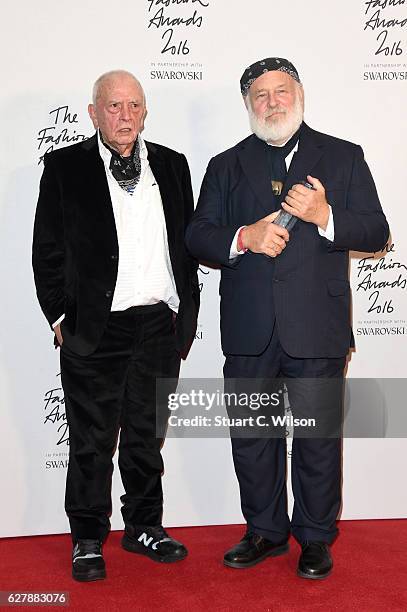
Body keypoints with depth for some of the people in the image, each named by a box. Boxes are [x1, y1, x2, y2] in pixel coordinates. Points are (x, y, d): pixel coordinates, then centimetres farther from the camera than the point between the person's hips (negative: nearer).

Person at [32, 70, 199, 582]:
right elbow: (47, 250, 0)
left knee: (146, 434, 15)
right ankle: (88, 538, 24)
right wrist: (61, 316, -5)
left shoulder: (171, 165, 10)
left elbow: (187, 242, 12)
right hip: (95, 328, -3)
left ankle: (145, 527, 31)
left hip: (161, 324, 3)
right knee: (92, 439, 7)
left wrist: (186, 311, 7)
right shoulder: (64, 167, 0)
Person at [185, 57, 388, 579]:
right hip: (249, 332, 2)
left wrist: (325, 216, -15)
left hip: (317, 328, -2)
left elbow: (376, 232, 3)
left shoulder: (343, 157, 8)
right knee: (252, 437, 12)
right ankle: (265, 531, 31)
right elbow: (197, 236, 6)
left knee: (318, 438, 7)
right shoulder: (226, 165, 13)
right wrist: (244, 237, -14)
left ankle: (315, 538, 27)